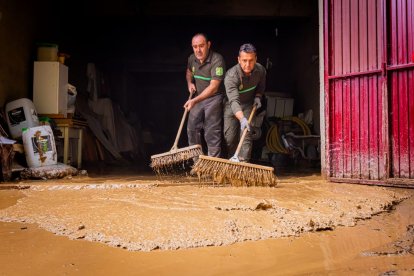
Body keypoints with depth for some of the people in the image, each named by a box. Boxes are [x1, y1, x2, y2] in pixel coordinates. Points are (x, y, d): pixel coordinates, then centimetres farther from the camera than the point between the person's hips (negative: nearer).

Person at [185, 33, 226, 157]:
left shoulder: (217, 60, -22)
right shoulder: (192, 58, 0)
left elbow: (213, 87, -27)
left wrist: (195, 101, -33)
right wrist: (190, 83, 3)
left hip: (213, 98, -7)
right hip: (197, 97, 7)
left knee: (212, 132, -7)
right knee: (192, 128, 10)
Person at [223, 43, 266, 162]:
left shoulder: (260, 70, -16)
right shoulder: (231, 75, -33)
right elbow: (234, 101, -44)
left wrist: (258, 96, -7)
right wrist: (242, 119, -57)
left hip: (248, 104, 2)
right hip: (232, 107, -2)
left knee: (246, 135, -10)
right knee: (229, 138, 1)